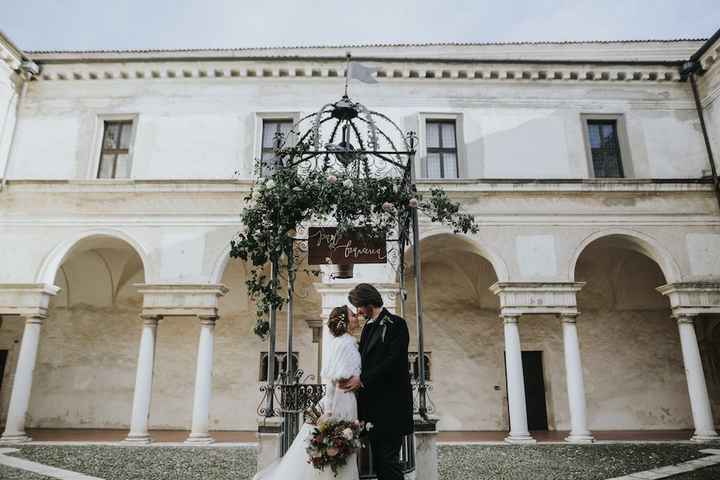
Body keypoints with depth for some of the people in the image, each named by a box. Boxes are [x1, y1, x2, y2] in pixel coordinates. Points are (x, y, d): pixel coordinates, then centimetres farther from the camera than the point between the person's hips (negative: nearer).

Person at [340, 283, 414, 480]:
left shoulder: (396, 324, -10)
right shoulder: (368, 327, 15)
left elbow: (393, 361, -18)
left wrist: (362, 379, -15)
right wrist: (352, 378, -1)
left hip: (391, 405, -8)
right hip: (373, 404, 8)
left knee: (389, 459, -4)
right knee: (377, 459, 13)